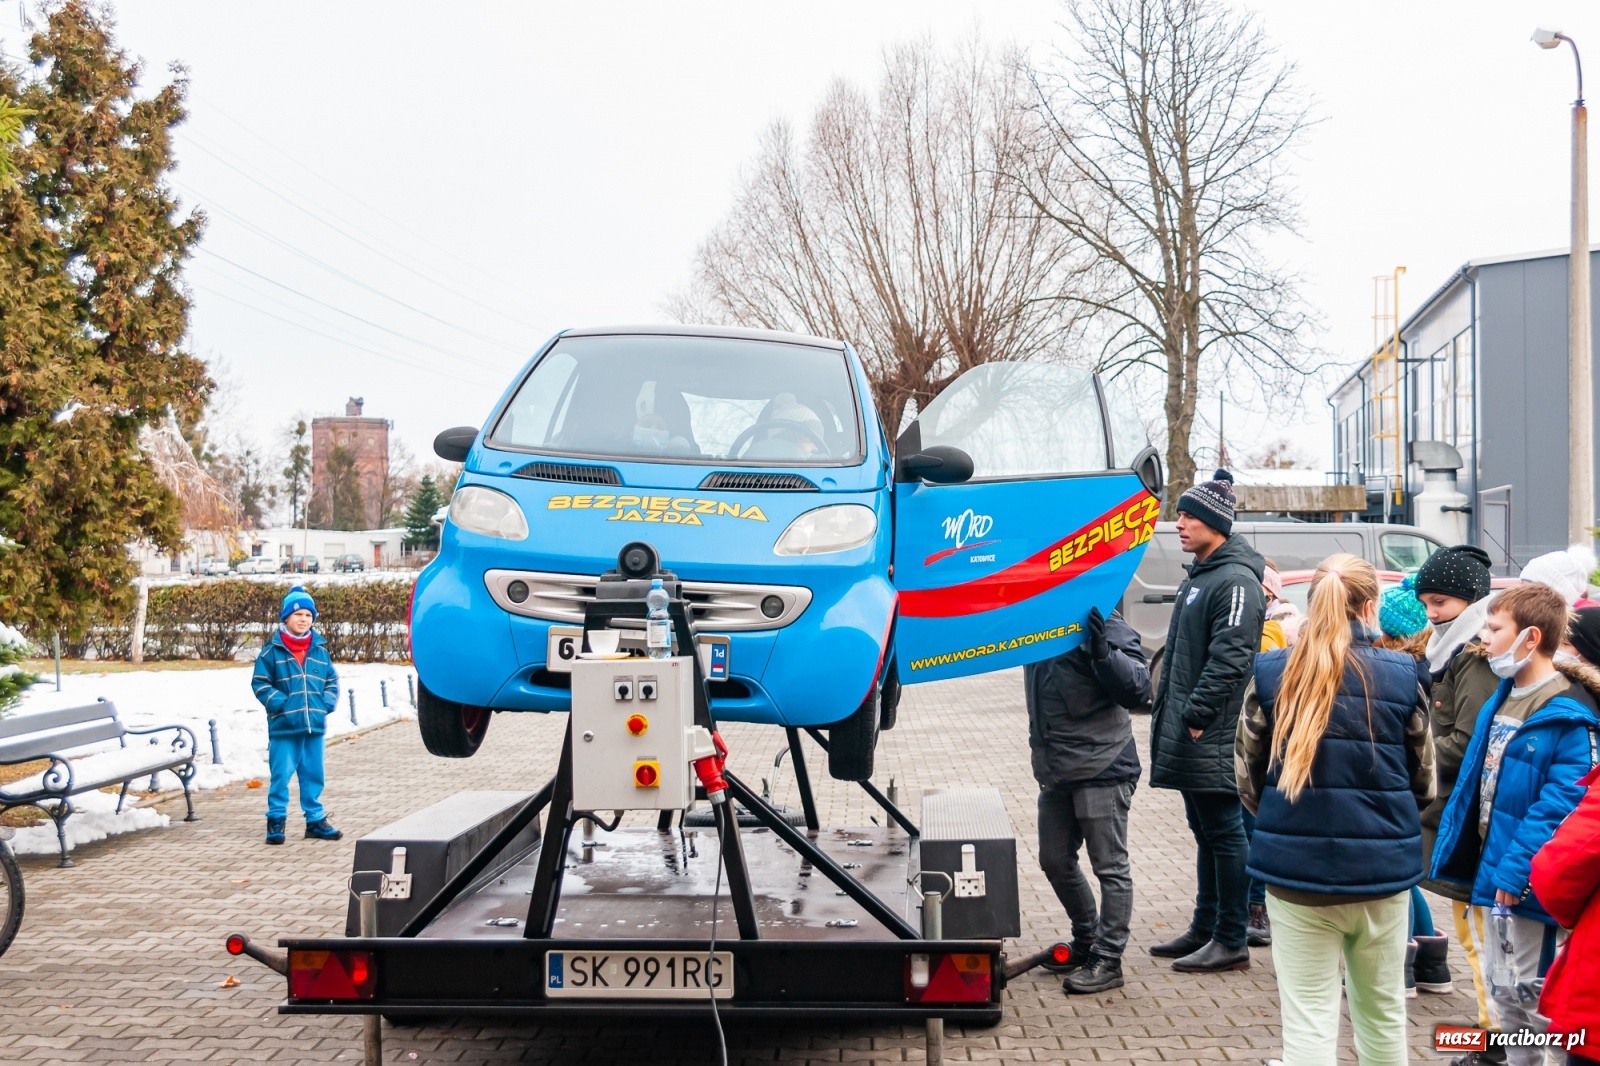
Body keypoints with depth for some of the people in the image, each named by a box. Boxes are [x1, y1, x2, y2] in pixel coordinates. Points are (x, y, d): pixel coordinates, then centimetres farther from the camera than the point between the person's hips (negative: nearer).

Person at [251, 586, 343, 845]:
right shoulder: (272, 651, -2)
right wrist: (280, 703, -12)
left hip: (315, 725, 4)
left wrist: (327, 703, 0)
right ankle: (276, 820, 8)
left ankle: (315, 819, 20)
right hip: (284, 726, -4)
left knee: (313, 774, 11)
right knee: (281, 775, -2)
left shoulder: (320, 650, 9)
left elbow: (332, 680, 16)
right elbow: (260, 683, -2)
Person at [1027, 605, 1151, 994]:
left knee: (1110, 866, 2)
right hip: (1055, 771, 8)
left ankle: (1108, 960, 10)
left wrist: (1103, 651, -33)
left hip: (1102, 769, -8)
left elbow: (1138, 689, -20)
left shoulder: (1103, 625, -13)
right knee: (1055, 861, 17)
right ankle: (1086, 942, 34)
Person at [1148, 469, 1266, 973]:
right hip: (1187, 738, 10)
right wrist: (1167, 709, 20)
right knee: (1206, 833, 16)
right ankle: (1205, 928, 25)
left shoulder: (1236, 582, -15)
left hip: (1213, 738, -10)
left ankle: (1231, 941, 4)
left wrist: (1197, 714, -23)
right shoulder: (1197, 576, 18)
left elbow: (1229, 658, -23)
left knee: (1225, 834, -3)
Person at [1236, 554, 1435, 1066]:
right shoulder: (1403, 676, -5)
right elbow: (1423, 783, 6)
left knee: (1309, 1022, 4)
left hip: (1297, 868, -1)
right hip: (1382, 868, 1)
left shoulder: (1270, 673, -5)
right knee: (1383, 1013, 19)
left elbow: (1247, 778, 2)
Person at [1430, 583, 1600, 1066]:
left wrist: (1517, 867, -25)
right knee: (1502, 992, 18)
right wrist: (1456, 852, 15)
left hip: (1530, 883, -9)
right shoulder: (1500, 700, 9)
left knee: (1535, 996, 0)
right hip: (1490, 872, 9)